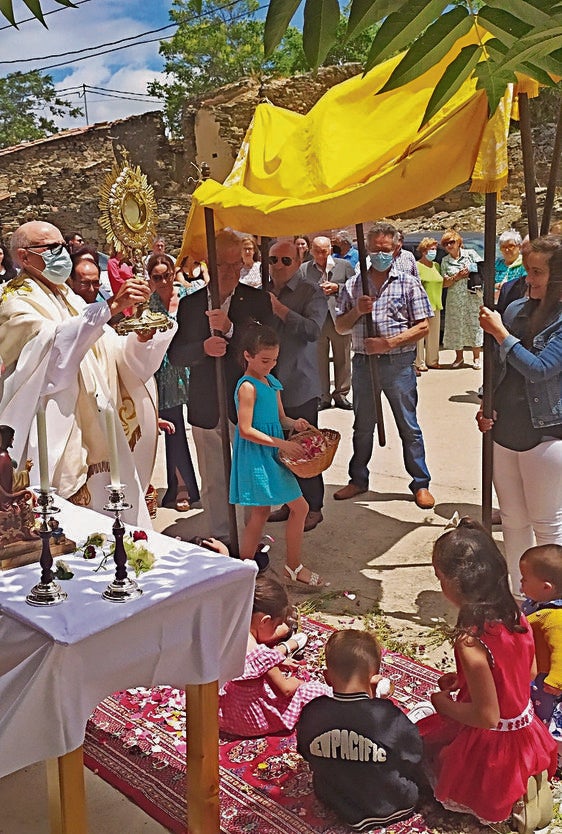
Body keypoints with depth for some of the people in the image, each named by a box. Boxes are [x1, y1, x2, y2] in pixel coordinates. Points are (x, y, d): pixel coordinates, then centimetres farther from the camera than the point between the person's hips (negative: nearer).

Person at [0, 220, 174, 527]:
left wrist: (139, 339, -6)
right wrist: (110, 306, -34)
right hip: (63, 442, -7)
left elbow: (112, 352, 14)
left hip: (103, 439, 7)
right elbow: (53, 343, -27)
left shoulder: (71, 300, 18)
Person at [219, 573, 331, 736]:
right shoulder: (261, 654, -32)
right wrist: (296, 681, 2)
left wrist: (277, 661, 10)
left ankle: (286, 647, 45)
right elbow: (286, 690, -17)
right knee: (320, 691, 0)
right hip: (254, 721, -7)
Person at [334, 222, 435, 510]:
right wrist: (357, 310, -10)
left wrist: (389, 342, -17)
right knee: (362, 425, 14)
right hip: (363, 363, 3)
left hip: (398, 363, -3)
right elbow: (340, 326, 10)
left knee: (409, 426, 4)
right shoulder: (353, 285, 9)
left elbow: (423, 327, -6)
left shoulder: (409, 283, 0)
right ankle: (358, 480, 28)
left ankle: (421, 483, 16)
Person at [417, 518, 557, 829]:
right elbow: (529, 672, 6)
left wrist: (443, 703, -8)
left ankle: (511, 797, 4)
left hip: (491, 745, -7)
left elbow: (486, 715, -27)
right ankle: (527, 782, 13)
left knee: (418, 747, 17)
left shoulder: (471, 642, -33)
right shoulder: (515, 614, -10)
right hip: (525, 730, 7)